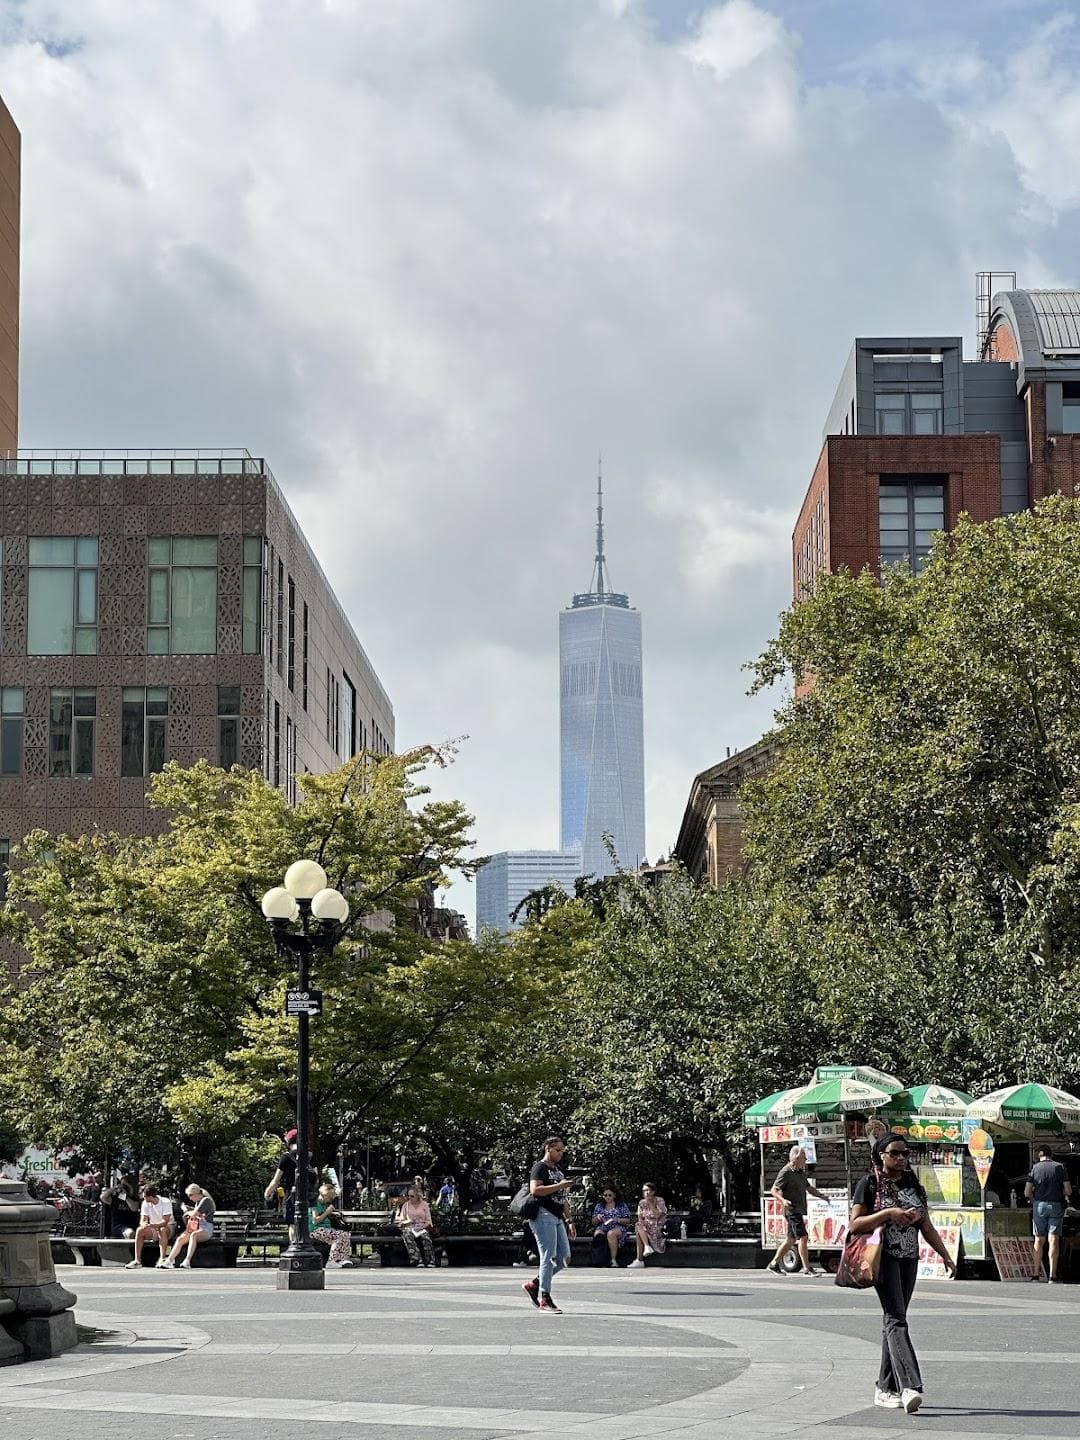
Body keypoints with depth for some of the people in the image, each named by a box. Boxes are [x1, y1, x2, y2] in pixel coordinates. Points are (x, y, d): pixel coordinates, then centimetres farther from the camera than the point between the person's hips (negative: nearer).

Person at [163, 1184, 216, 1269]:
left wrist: (188, 1212, 5)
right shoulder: (197, 1202, 21)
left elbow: (194, 1214, -15)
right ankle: (169, 1261, -29)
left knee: (193, 1235, -39)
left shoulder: (206, 1200, -6)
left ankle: (187, 1261, -51)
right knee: (180, 1238, -19)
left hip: (206, 1230, -8)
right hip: (196, 1228, 8)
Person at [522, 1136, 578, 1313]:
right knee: (549, 1257, -10)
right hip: (543, 1216, -9)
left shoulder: (558, 1170, 23)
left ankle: (534, 1285, 17)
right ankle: (544, 1299, -6)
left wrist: (569, 1221, 21)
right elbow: (535, 1190, -20)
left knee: (564, 1258, 6)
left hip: (557, 1218, 9)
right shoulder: (540, 1167, -5)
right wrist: (559, 1186, -20)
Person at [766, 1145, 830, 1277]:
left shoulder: (801, 1172, 16)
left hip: (799, 1210, 10)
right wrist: (783, 1200, -31)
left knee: (791, 1239, 13)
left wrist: (821, 1196, 16)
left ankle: (774, 1263, 21)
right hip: (792, 1210, -10)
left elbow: (808, 1188, 28)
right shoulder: (786, 1172, -12)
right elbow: (774, 1190, -14)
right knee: (803, 1237, -12)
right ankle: (807, 1268, -10)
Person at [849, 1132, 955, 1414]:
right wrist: (888, 1213, -19)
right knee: (896, 1319, -17)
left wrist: (945, 1254, 9)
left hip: (909, 1259, 6)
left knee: (894, 1320, 9)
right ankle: (910, 1386, -29)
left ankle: (885, 1389, 15)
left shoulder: (913, 1184, 15)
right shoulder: (869, 1184, -3)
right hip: (884, 1257, -6)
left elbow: (926, 1226, 17)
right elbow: (855, 1225, -9)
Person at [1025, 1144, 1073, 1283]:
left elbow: (1027, 1192, -2)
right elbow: (1068, 1191, -3)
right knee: (1054, 1240, -2)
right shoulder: (1060, 1167, 1)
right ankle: (1053, 1276, -8)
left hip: (1039, 1205, 1)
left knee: (1039, 1240, 12)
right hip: (1056, 1205, -1)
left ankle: (1037, 1273, 14)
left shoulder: (1035, 1168, 2)